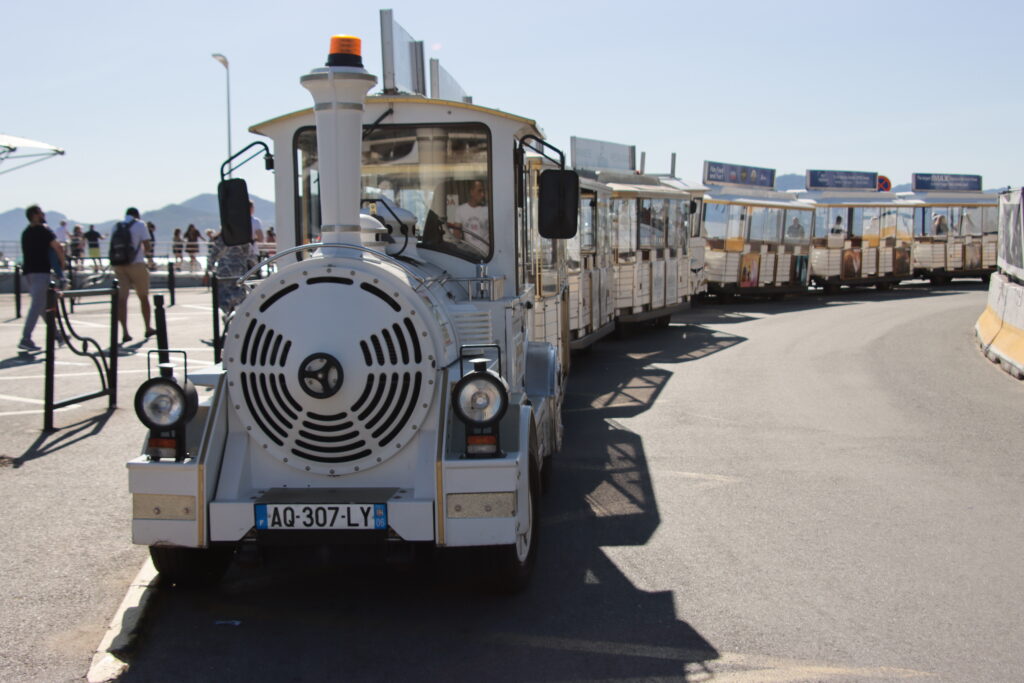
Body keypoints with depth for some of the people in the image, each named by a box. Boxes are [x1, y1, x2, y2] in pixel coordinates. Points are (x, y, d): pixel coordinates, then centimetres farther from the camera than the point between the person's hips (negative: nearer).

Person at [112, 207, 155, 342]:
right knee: (143, 297, 12)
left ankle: (124, 332, -8)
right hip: (137, 264, -3)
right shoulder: (140, 225, -2)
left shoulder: (116, 226, 11)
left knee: (122, 299, -1)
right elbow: (147, 246, -6)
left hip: (119, 265, 3)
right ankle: (148, 328, 23)